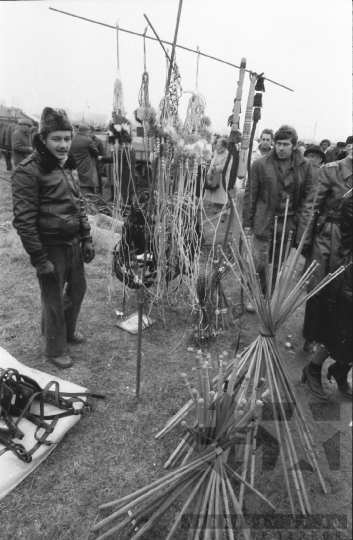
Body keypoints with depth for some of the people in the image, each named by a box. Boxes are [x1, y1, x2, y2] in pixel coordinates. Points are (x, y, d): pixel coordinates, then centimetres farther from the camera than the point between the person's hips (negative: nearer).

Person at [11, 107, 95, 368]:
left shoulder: (67, 165, 8)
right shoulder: (28, 171, -16)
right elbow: (24, 220, -17)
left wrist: (87, 239, 10)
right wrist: (39, 258, -18)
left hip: (73, 244, 7)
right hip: (51, 248, -7)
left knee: (78, 289, 21)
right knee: (54, 301, 7)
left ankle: (69, 331, 47)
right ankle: (55, 349, 30)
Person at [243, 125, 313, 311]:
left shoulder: (305, 166, 2)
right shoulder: (260, 165, -3)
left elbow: (307, 197, 4)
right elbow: (250, 194, 0)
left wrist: (300, 222, -3)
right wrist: (247, 222, -1)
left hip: (289, 224, 2)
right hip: (264, 222, -2)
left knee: (278, 265, 11)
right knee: (258, 263, -3)